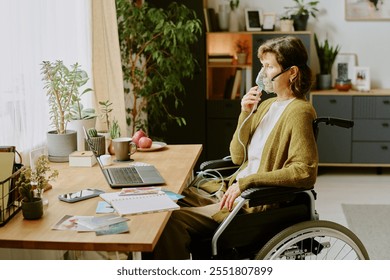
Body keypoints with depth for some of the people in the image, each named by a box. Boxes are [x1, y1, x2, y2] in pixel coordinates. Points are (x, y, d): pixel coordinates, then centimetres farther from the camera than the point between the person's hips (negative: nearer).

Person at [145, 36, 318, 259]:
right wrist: (246, 114, -1)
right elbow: (238, 157, 13)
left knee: (173, 220, -22)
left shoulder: (298, 111, -12)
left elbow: (305, 172, -23)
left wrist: (246, 182, -23)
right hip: (233, 190, 9)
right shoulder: (267, 105, 14)